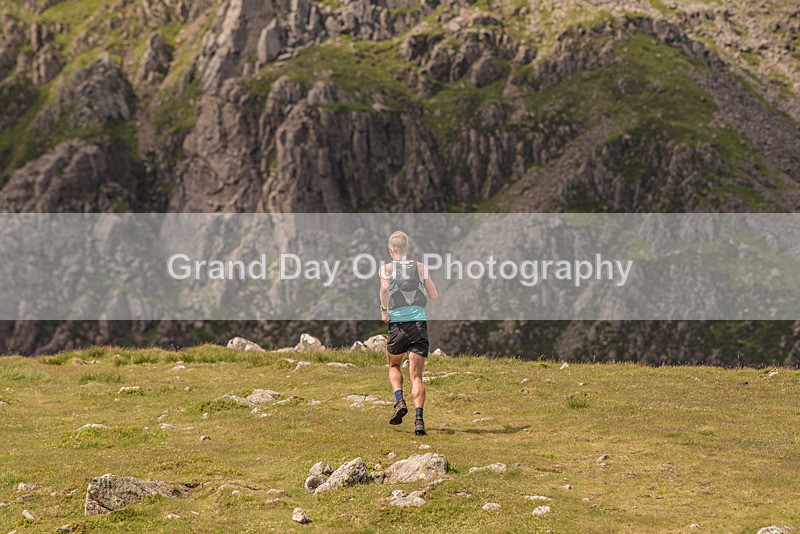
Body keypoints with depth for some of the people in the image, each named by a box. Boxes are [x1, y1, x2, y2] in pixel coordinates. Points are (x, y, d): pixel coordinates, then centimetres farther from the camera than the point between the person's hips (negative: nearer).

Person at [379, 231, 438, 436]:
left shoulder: (387, 268, 2)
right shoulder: (420, 267, 9)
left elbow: (385, 288, -18)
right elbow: (434, 296, 10)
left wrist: (384, 310, -5)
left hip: (397, 324, -1)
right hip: (420, 323, 1)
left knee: (394, 366, 23)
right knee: (416, 375, 0)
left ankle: (399, 401, 0)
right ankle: (419, 417, -17)